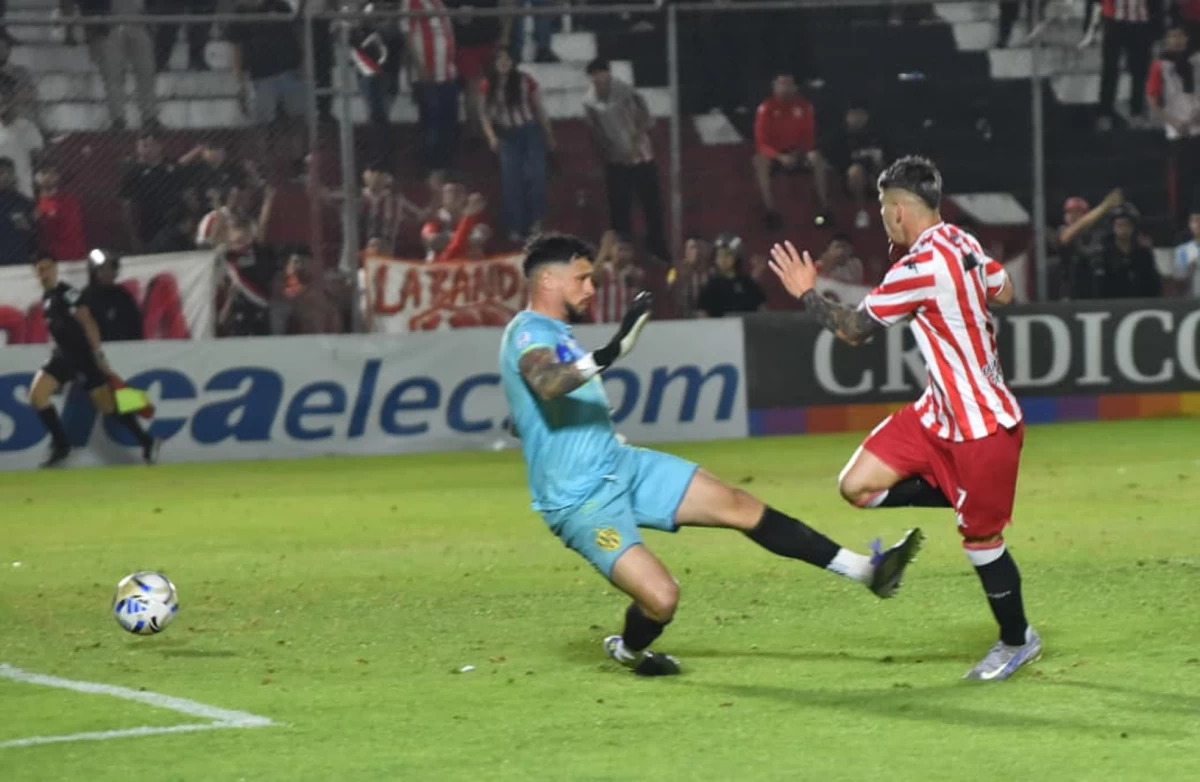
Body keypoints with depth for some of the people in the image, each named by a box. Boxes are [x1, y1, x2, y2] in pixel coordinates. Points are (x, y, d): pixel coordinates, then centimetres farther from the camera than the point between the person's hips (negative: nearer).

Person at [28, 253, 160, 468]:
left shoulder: (66, 293, -15)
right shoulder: (46, 297, 12)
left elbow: (86, 322, -20)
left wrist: (98, 354, -25)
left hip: (84, 356, -8)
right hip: (63, 356, 8)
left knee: (109, 406, -3)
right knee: (36, 395, -9)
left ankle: (147, 442, 11)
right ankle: (61, 445, 2)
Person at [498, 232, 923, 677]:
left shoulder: (554, 333, 14)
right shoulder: (528, 332, -17)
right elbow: (546, 384, -41)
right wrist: (610, 352, -51)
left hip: (622, 467, 10)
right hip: (582, 501, -10)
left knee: (739, 506, 2)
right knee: (661, 598, -19)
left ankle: (866, 571, 4)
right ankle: (626, 651, 17)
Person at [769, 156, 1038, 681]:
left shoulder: (919, 268, -25)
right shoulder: (962, 243, 1)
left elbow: (853, 329, -15)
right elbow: (1003, 291, 20)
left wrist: (806, 293, 0)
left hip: (982, 425, -9)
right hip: (941, 413, 9)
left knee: (980, 538, 6)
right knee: (857, 485, 0)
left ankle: (1017, 641, 25)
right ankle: (957, 495, 18)